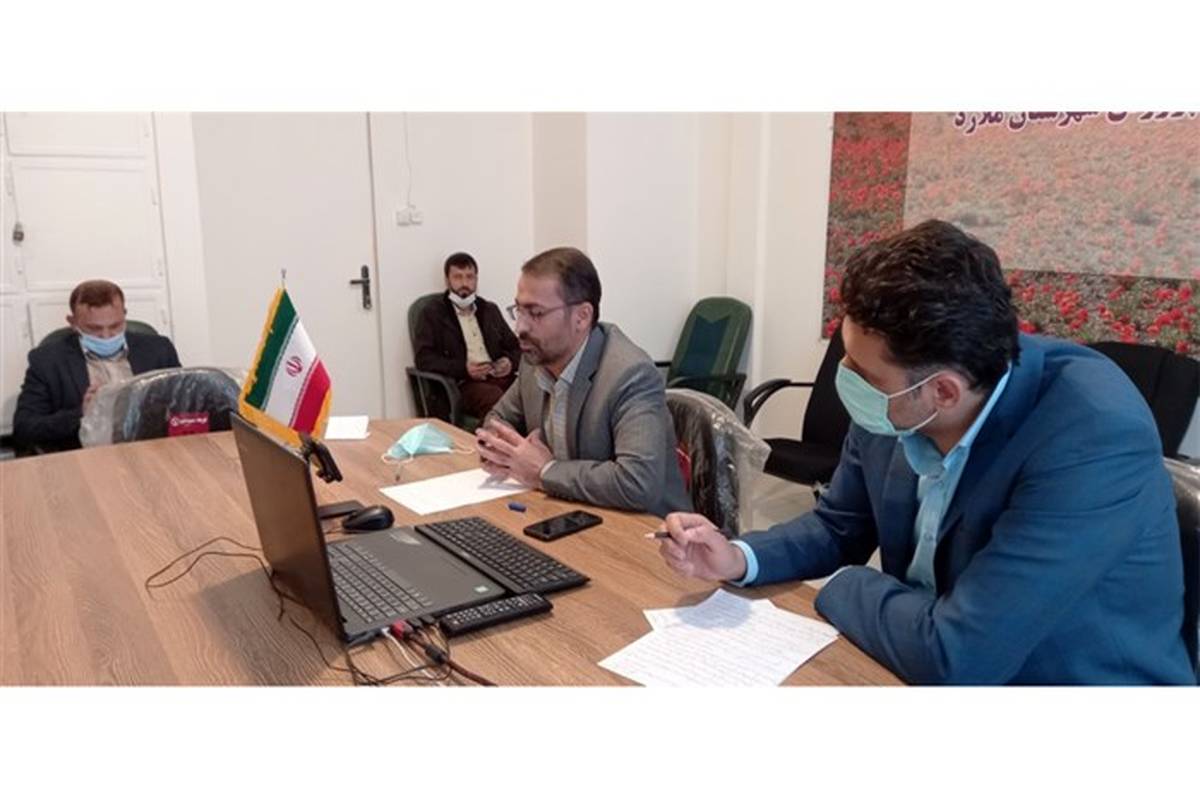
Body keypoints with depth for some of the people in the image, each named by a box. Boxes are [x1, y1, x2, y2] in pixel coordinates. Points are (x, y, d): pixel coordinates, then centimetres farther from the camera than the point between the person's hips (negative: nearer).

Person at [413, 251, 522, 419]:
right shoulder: (432, 313, 10)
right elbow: (424, 359, -2)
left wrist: (510, 362, -1)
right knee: (496, 401, -38)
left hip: (500, 377, 5)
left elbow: (516, 347, 24)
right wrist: (463, 368, -15)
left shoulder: (490, 310, 24)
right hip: (464, 384, -4)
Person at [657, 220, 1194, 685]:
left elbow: (954, 656, -33)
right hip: (929, 666, 6)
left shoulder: (1094, 439, -32)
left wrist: (843, 587, -15)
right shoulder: (894, 408, -12)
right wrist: (739, 559, -11)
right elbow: (840, 526, 6)